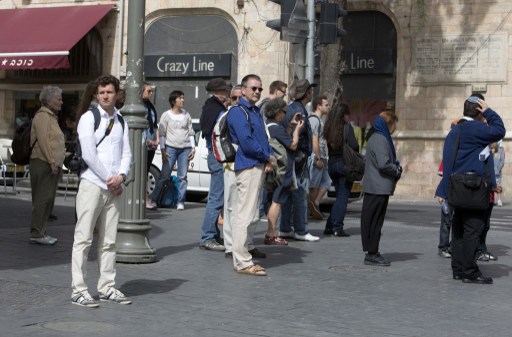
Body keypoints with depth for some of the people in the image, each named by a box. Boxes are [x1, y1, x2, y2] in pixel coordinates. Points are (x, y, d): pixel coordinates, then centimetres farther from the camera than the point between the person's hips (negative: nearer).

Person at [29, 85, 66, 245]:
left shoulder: (52, 117, 22)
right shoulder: (42, 116, -9)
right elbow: (43, 141, -17)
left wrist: (57, 163, 19)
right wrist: (52, 162, -20)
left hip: (52, 165, 10)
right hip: (43, 163, -10)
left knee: (48, 199, 10)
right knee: (42, 198, -9)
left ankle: (41, 232, 15)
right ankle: (36, 234, -7)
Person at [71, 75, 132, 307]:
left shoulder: (121, 121, 15)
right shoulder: (89, 118, -3)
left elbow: (126, 153, 11)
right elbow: (89, 154, -10)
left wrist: (121, 176, -7)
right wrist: (109, 179, -9)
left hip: (114, 188, 6)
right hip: (92, 184, -6)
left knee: (108, 241, 9)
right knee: (83, 238, -5)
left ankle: (107, 287, 14)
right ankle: (78, 290, -3)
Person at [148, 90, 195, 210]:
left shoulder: (186, 115, 12)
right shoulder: (166, 115, 2)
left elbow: (191, 132, 16)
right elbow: (161, 133, 1)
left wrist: (193, 147, 7)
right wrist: (163, 150, -6)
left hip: (185, 148, 3)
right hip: (171, 147, -3)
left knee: (182, 177, 1)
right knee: (164, 175, -6)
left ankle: (181, 202, 6)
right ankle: (153, 200, -1)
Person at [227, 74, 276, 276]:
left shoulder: (255, 111, 19)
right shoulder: (238, 112, -11)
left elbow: (263, 138, 20)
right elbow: (247, 142, -19)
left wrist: (270, 158, 1)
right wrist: (268, 157, -8)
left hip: (259, 166, 10)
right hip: (247, 166, -10)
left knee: (249, 214, 14)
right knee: (245, 214, -9)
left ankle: (243, 257, 21)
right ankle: (242, 262, -7)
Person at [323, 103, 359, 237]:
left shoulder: (329, 128, 5)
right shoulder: (347, 127, -11)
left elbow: (326, 146, 2)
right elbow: (354, 146, -15)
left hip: (332, 164, 6)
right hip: (345, 164, -6)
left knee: (339, 195, 17)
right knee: (343, 197, 1)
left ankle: (329, 226, 13)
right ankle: (337, 228, -2)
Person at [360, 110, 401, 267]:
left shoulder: (376, 138, 16)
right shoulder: (380, 140, -17)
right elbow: (383, 164, -24)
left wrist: (396, 167, 10)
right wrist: (397, 171, -6)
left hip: (374, 187, 10)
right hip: (379, 188, -10)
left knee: (372, 220, 13)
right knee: (375, 221, -4)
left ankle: (372, 252, 19)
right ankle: (371, 254, 1)